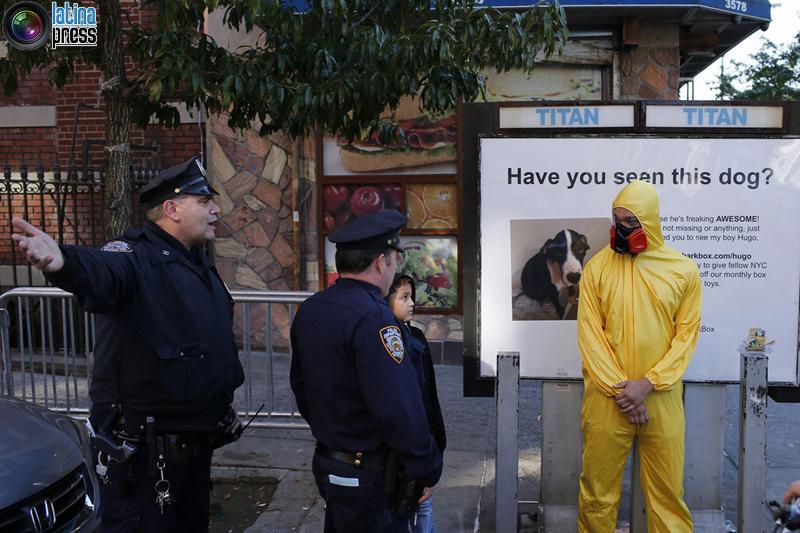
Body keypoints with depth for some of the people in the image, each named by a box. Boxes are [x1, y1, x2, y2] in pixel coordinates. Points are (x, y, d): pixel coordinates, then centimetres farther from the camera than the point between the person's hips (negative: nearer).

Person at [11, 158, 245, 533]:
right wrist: (64, 263, -64)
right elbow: (102, 273, -42)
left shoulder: (199, 263, 11)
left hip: (197, 438, 9)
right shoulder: (136, 256, -17)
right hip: (143, 446, -8)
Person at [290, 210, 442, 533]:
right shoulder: (373, 317, -24)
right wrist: (427, 470, -16)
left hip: (327, 465, 8)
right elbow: (400, 410, -28)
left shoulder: (308, 310, 3)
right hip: (369, 478, -8)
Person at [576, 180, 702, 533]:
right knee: (598, 488, 9)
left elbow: (687, 335, 0)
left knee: (667, 491, 10)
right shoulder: (597, 267, 0)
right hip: (606, 398, 0)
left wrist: (648, 384, -11)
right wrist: (618, 389, -10)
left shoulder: (683, 270, 1)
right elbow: (589, 334, -3)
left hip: (662, 398, 0)